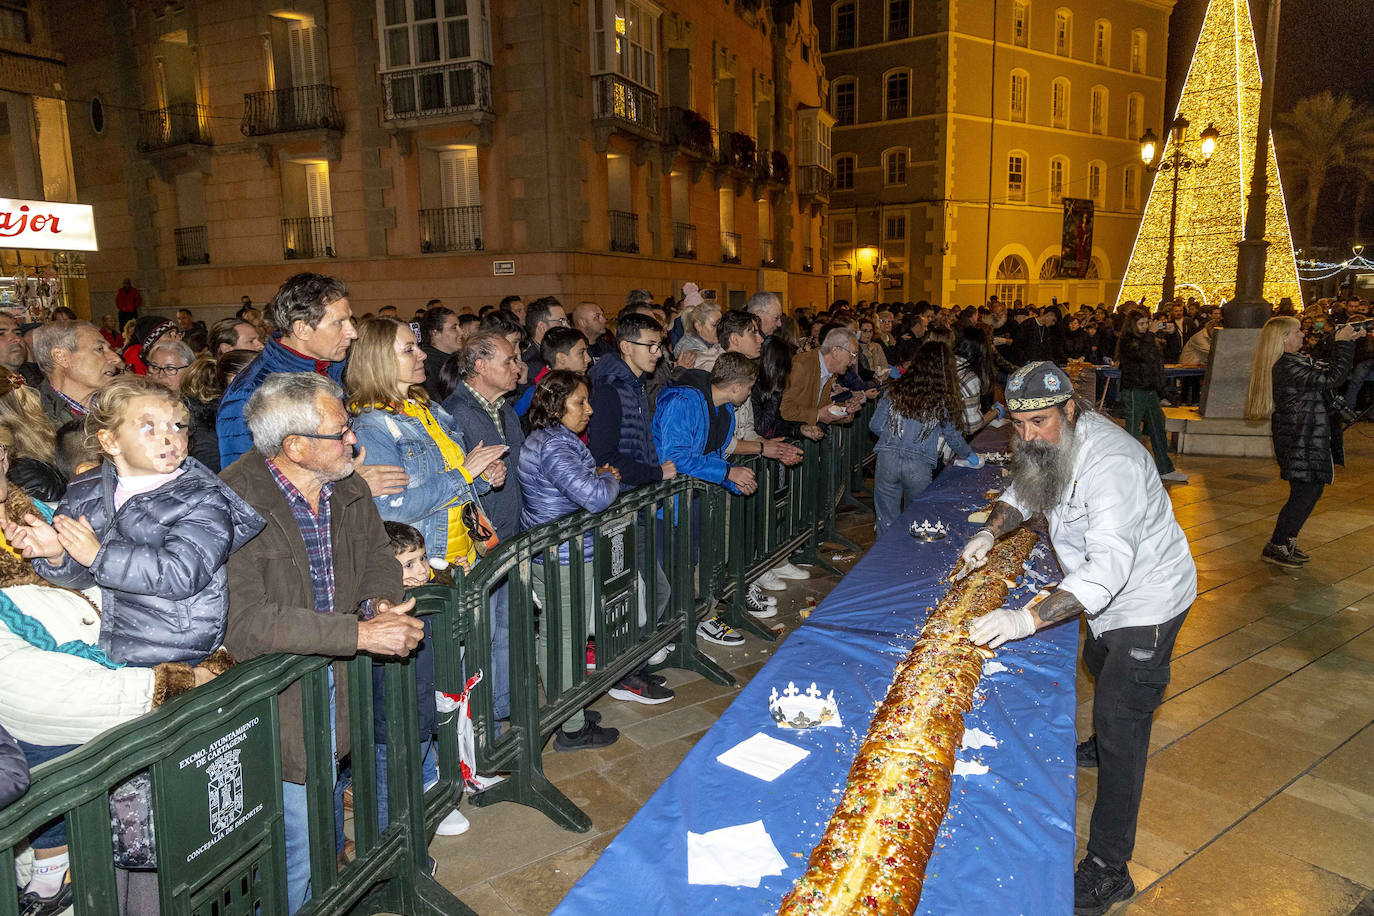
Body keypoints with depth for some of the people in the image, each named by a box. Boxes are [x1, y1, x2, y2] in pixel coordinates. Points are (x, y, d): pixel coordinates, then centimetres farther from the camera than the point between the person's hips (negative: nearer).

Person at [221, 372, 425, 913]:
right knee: (297, 834, 1)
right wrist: (360, 633, -32)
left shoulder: (347, 486, -2)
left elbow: (377, 556, 7)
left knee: (328, 804, 26)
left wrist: (381, 604, -17)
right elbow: (244, 624, -31)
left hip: (335, 675, 7)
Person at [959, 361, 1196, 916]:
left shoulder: (1111, 464, -36)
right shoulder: (1049, 445, -8)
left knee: (1121, 720, -10)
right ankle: (1104, 747, 61)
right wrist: (992, 531, -12)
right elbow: (1022, 493, 10)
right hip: (1106, 600, 9)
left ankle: (1109, 871, -3)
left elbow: (1108, 567, -44)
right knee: (1100, 668, 31)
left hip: (1145, 601, -9)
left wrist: (1028, 618, -53)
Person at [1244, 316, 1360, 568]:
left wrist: (1345, 342, 8)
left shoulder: (1295, 360, 12)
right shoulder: (1289, 366, -21)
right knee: (1305, 494, -5)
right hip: (1301, 441, -11)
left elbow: (1327, 367, 19)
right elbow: (1332, 377, -24)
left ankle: (1288, 541, 26)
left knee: (1312, 491, 16)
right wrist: (1343, 344, -16)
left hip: (1311, 439, 11)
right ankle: (1275, 548, 4)